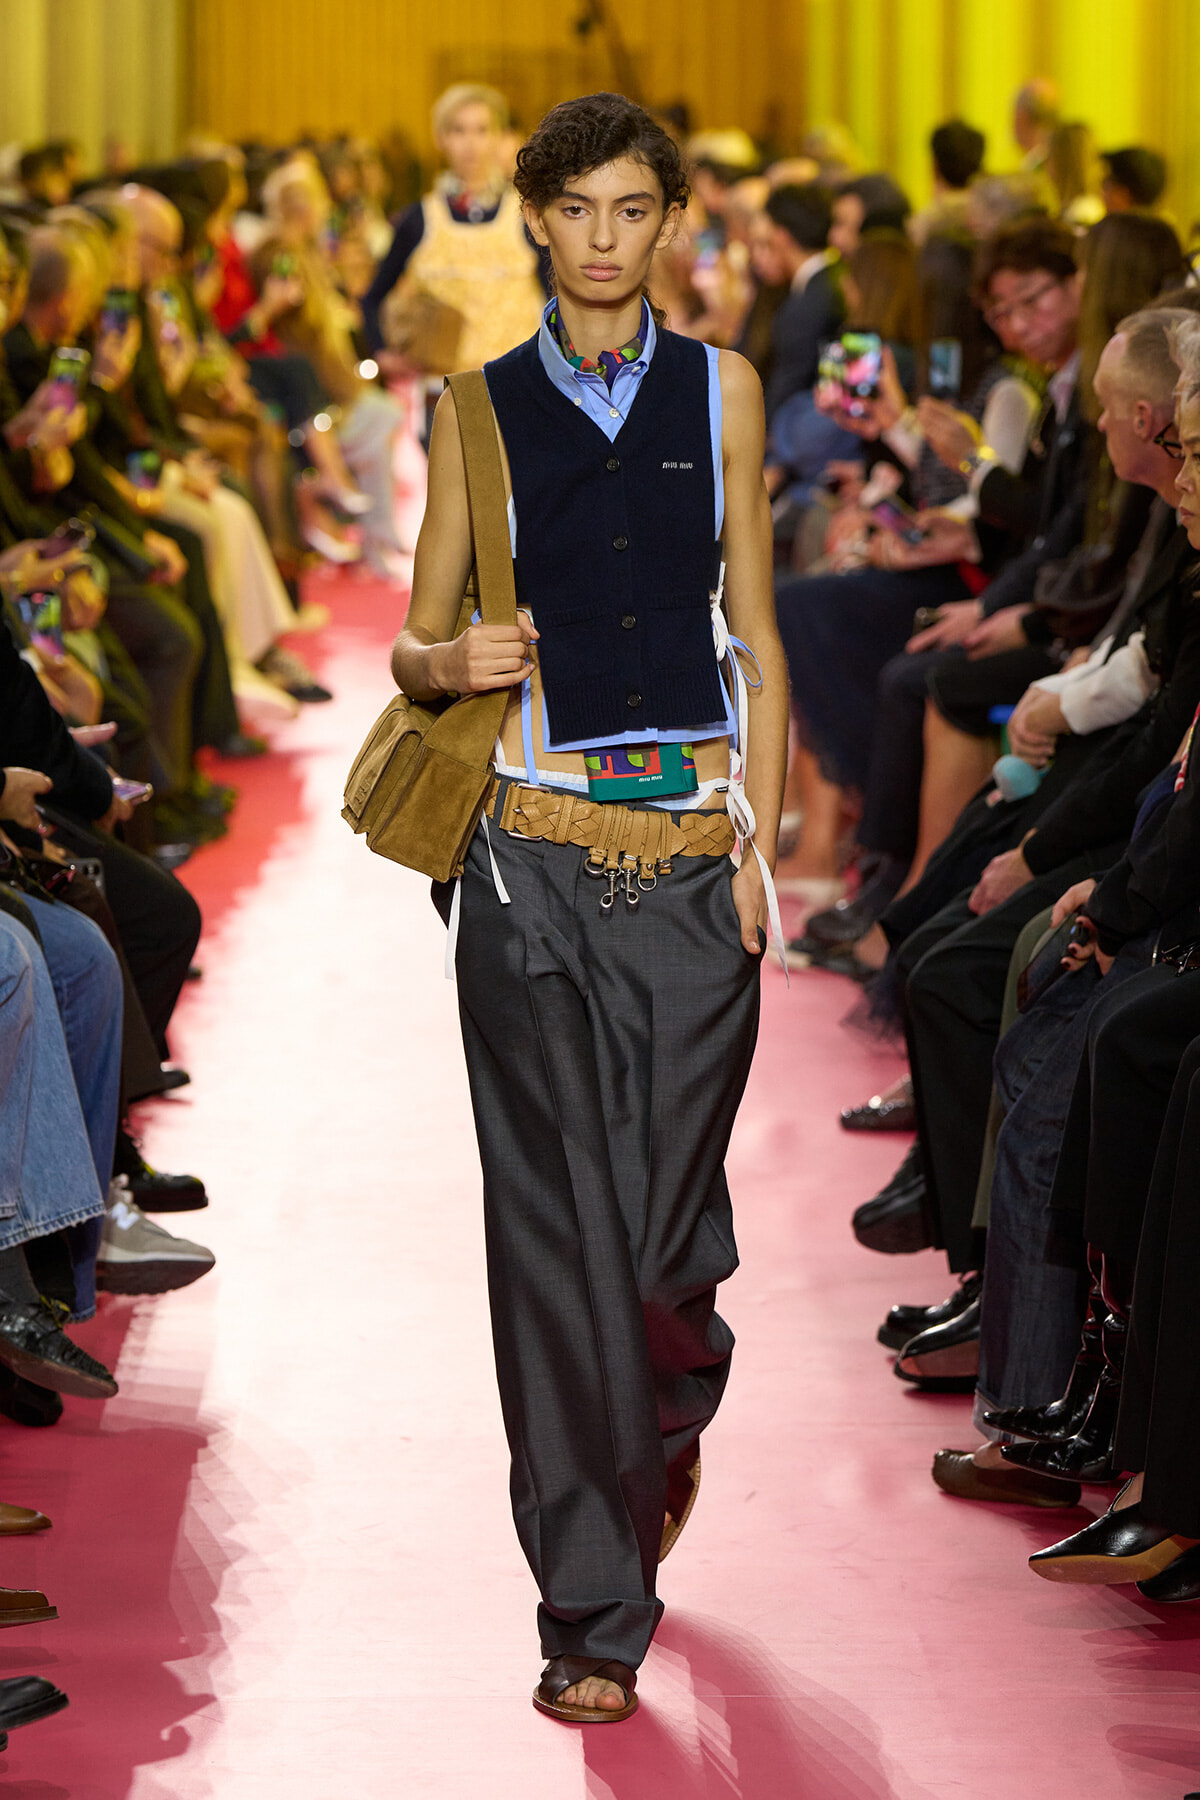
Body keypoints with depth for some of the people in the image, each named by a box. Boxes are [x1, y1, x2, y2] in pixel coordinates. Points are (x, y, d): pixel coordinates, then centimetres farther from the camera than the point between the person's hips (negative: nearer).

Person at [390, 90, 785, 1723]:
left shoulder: (720, 393, 8)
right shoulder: (480, 408, 6)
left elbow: (758, 636, 9)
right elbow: (416, 644, 10)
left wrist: (762, 845, 0)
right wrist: (453, 661, -14)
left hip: (692, 849, 1)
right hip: (535, 857, 0)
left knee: (672, 1219, -2)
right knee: (559, 1224, -4)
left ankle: (673, 1411, 36)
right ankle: (595, 1612, 4)